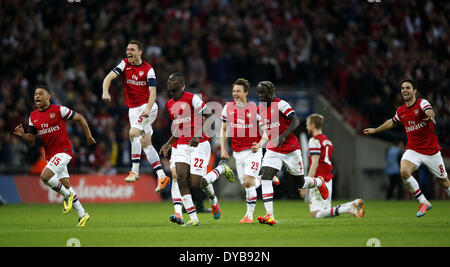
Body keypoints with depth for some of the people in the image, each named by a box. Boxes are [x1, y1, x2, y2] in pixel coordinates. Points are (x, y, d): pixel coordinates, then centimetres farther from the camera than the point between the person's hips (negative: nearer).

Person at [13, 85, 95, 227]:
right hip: (50, 155, 7)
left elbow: (80, 118, -1)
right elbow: (31, 138, 11)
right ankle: (82, 214, 19)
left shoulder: (59, 110, -9)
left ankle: (67, 195, -2)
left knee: (45, 176, -24)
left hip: (63, 151, -7)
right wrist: (22, 134, -10)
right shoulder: (33, 116, 8)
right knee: (65, 184, 9)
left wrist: (88, 136, 1)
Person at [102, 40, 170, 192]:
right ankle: (161, 176, 7)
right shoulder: (124, 64, 1)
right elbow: (109, 77, -13)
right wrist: (105, 92, -33)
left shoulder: (148, 69, -8)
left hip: (147, 106, -5)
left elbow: (152, 92, -14)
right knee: (145, 143, 3)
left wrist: (148, 109, -30)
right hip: (133, 109, 5)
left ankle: (135, 170, -19)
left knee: (133, 133, -24)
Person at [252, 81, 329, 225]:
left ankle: (319, 182, 44)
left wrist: (283, 136, -34)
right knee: (265, 178, -17)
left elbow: (296, 121, -25)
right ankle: (269, 216, -20)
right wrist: (261, 143, 18)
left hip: (290, 149, -6)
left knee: (301, 183, 9)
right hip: (273, 151, 6)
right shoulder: (261, 108, 7)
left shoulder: (280, 104, -16)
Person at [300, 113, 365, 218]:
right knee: (325, 210, 12)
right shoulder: (327, 141, 19)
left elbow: (315, 164, -17)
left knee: (316, 214, -11)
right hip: (328, 179, 9)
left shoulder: (315, 140, -9)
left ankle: (348, 209, -26)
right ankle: (353, 204, -5)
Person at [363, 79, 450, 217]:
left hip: (431, 151, -3)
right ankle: (423, 202, -10)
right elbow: (392, 122, 28)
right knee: (404, 172, -25)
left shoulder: (422, 103, -10)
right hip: (413, 150, 3)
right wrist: (375, 130, 33)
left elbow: (429, 111, -34)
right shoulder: (400, 111, 5)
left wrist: (430, 116, -58)